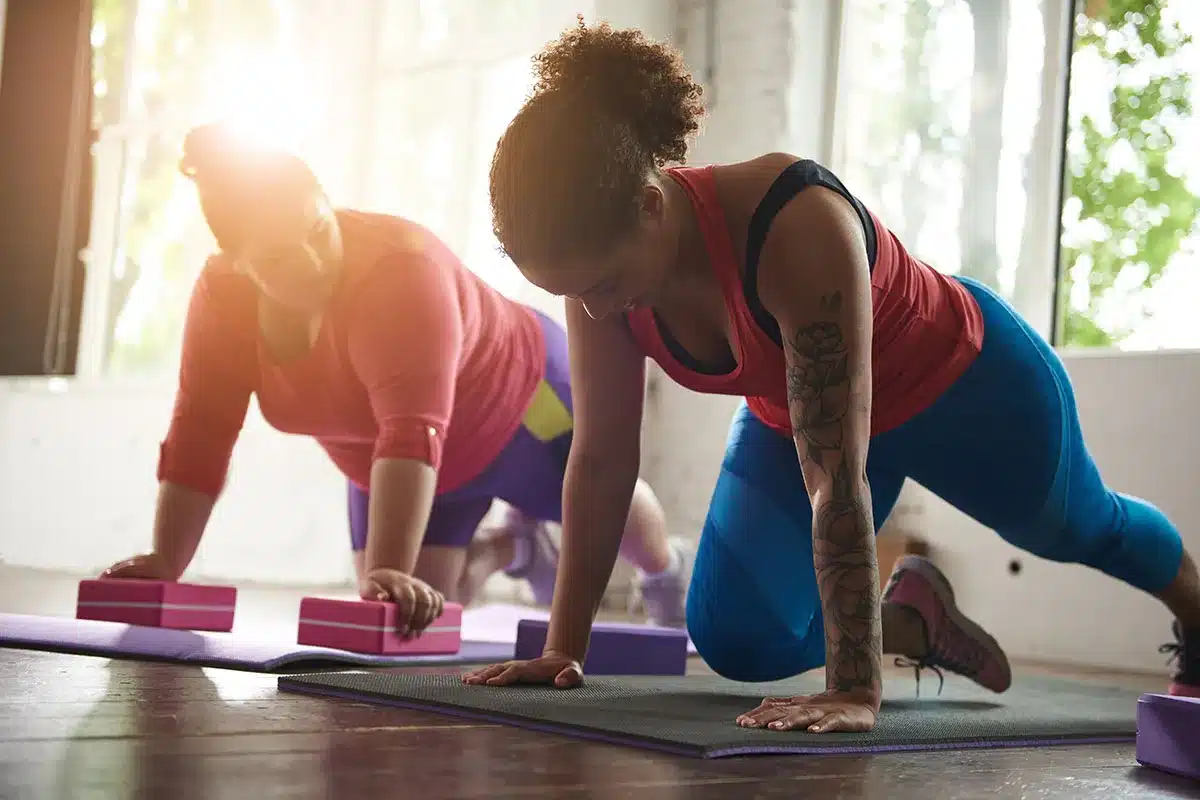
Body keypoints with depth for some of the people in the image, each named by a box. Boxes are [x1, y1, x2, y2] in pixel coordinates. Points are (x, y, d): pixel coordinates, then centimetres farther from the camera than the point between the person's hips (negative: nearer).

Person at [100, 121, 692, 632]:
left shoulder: (403, 269, -40)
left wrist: (391, 573, -57)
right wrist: (166, 565, -20)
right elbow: (199, 434, -16)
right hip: (386, 465, 5)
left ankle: (668, 571, 53)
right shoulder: (220, 296, -21)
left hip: (520, 400, -5)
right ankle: (513, 546, 33)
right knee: (411, 618, 1)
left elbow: (412, 435, -49)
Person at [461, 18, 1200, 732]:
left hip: (962, 380, -4)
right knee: (735, 641, -10)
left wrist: (856, 693, -43)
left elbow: (837, 482, -44)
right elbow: (601, 459, -18)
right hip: (789, 416, 5)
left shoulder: (795, 228, -44)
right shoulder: (604, 256, -26)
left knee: (1080, 529, 24)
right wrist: (565, 647, -18)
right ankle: (919, 618, 20)